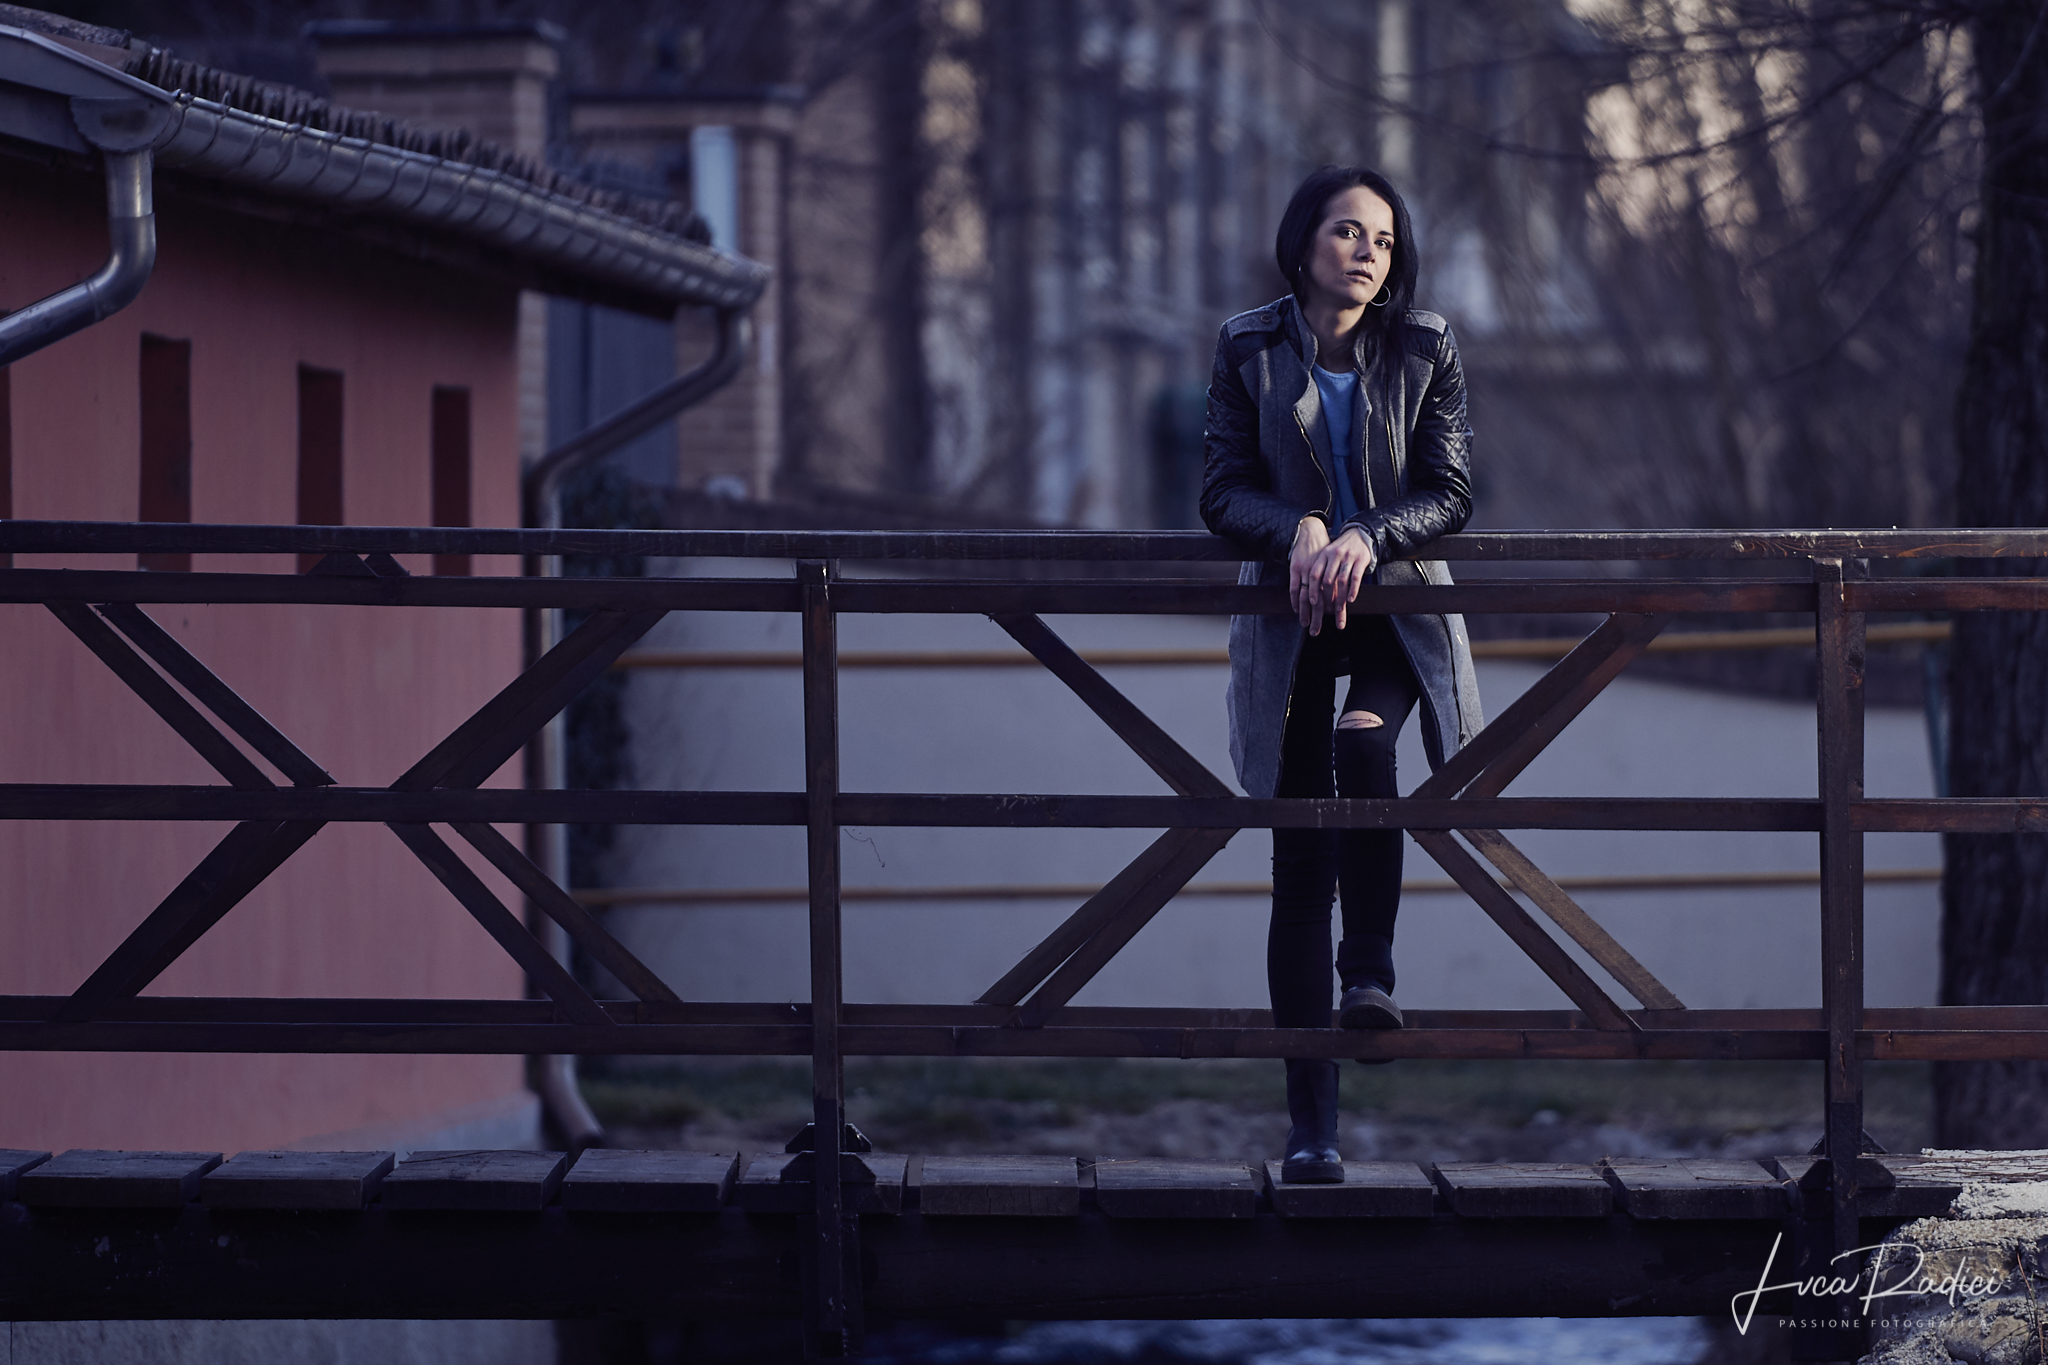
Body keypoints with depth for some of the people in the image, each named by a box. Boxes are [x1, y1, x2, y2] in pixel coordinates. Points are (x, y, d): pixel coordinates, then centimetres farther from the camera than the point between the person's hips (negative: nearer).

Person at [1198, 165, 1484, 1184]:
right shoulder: (1251, 351, 1)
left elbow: (1451, 492, -5)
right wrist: (1298, 529, -22)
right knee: (1299, 861, -3)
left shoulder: (1423, 351, 0)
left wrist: (1366, 537, -23)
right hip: (1289, 612, 0)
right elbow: (1223, 494, -2)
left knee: (1363, 739, -36)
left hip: (1397, 600, 0)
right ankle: (1311, 1123, 0)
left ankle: (1370, 973, -24)